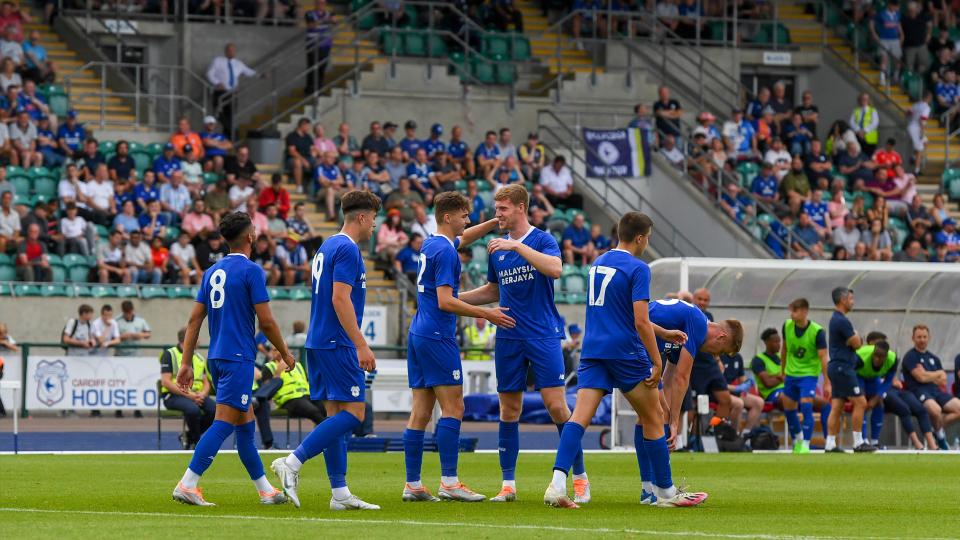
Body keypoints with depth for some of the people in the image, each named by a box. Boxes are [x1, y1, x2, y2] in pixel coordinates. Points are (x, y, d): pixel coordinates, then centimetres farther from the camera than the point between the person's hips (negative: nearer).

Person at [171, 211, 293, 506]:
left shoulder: (212, 272, 12)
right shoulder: (251, 271, -9)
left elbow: (195, 319, 10)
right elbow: (266, 321, -11)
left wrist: (186, 363, 12)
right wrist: (285, 354, 3)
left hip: (217, 358, 8)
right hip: (239, 357, -8)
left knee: (245, 421, 14)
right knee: (224, 423, -10)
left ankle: (264, 490, 20)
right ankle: (187, 484, -18)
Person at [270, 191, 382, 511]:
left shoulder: (327, 247, 18)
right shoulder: (347, 249, -12)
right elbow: (340, 299, -20)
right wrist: (361, 345, -20)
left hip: (319, 342, 10)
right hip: (337, 344, -10)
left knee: (336, 414, 8)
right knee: (352, 413, -9)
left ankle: (340, 493, 7)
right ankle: (292, 463, -16)